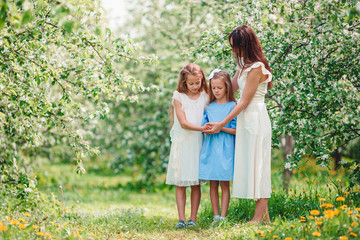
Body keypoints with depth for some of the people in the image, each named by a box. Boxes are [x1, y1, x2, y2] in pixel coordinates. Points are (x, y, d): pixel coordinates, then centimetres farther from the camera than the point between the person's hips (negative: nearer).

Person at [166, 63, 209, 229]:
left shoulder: (205, 97, 7)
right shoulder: (179, 97, -2)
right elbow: (183, 123, -10)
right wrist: (201, 128, -21)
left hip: (198, 142, 2)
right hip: (181, 142, -2)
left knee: (196, 183, 2)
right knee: (180, 183, -1)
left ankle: (193, 218, 6)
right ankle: (181, 219, 1)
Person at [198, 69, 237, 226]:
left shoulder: (232, 106, -1)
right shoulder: (209, 107, 11)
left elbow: (236, 130, -5)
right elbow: (203, 127, 12)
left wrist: (221, 128, -17)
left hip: (225, 148, -4)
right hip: (210, 148, 4)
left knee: (224, 184, -1)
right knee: (213, 184, 5)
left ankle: (223, 217, 1)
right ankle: (215, 216, 10)